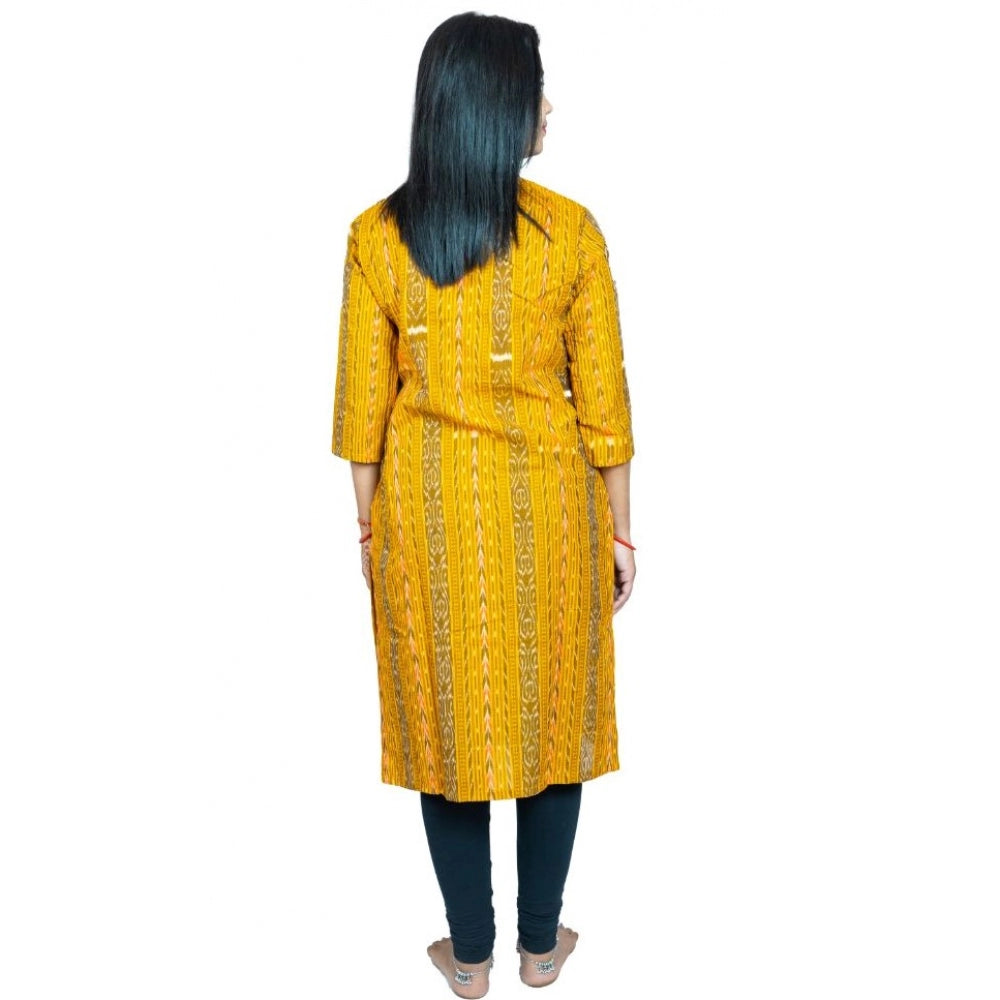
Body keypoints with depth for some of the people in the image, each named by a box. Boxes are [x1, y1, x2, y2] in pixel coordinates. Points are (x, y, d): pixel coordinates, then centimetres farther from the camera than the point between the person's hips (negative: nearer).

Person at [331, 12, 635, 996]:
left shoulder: (376, 236, -7)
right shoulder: (570, 232, -11)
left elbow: (363, 399, -3)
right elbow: (602, 397, -7)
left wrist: (369, 522, 9)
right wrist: (618, 529, 4)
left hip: (426, 507, 1)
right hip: (545, 503, -1)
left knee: (447, 719, 14)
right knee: (550, 716, 16)